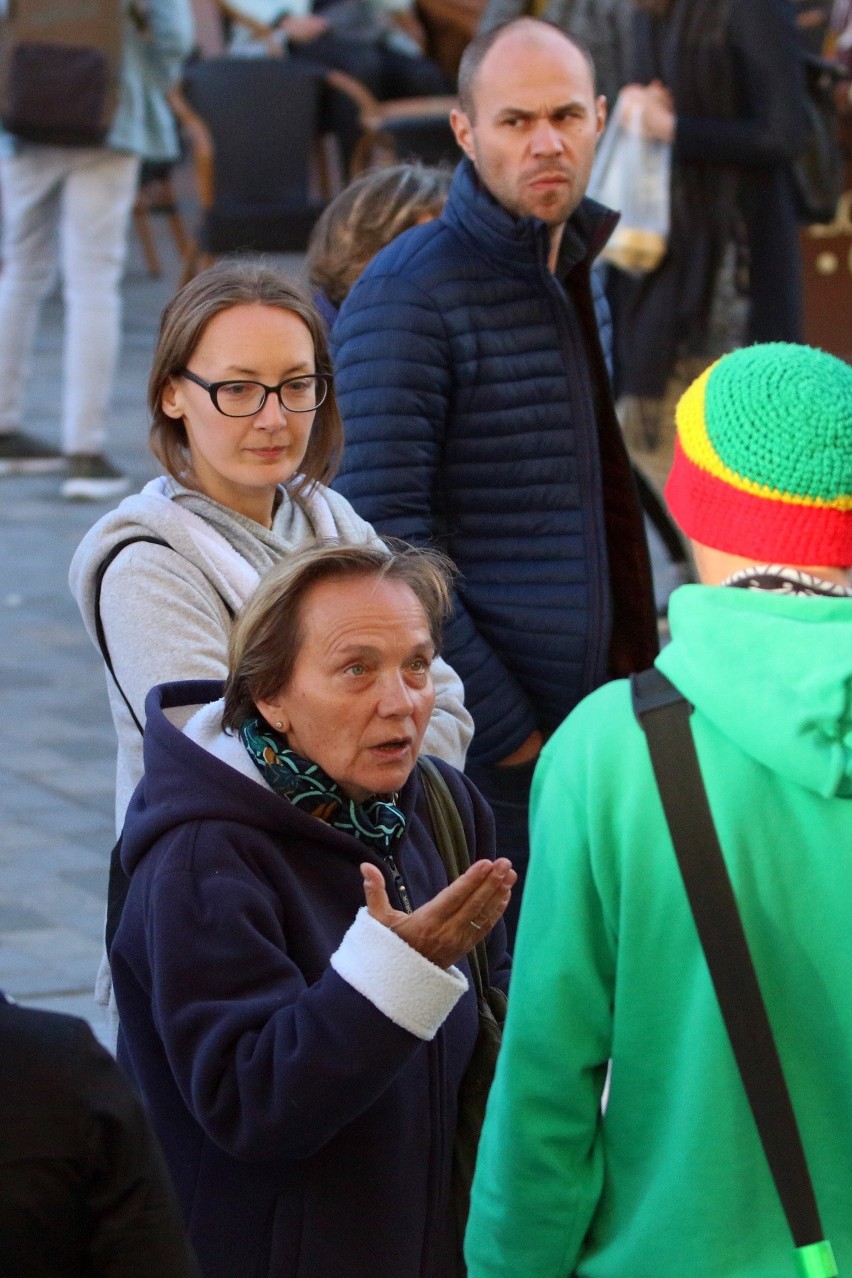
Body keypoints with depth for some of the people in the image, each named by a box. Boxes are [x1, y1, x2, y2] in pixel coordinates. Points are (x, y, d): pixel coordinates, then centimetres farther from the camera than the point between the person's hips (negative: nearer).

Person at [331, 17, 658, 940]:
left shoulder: (573, 271, 12)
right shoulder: (409, 295, -14)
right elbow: (381, 537, -20)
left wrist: (630, 680, 11)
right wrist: (505, 729, -17)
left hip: (581, 724, 8)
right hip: (472, 753, -8)